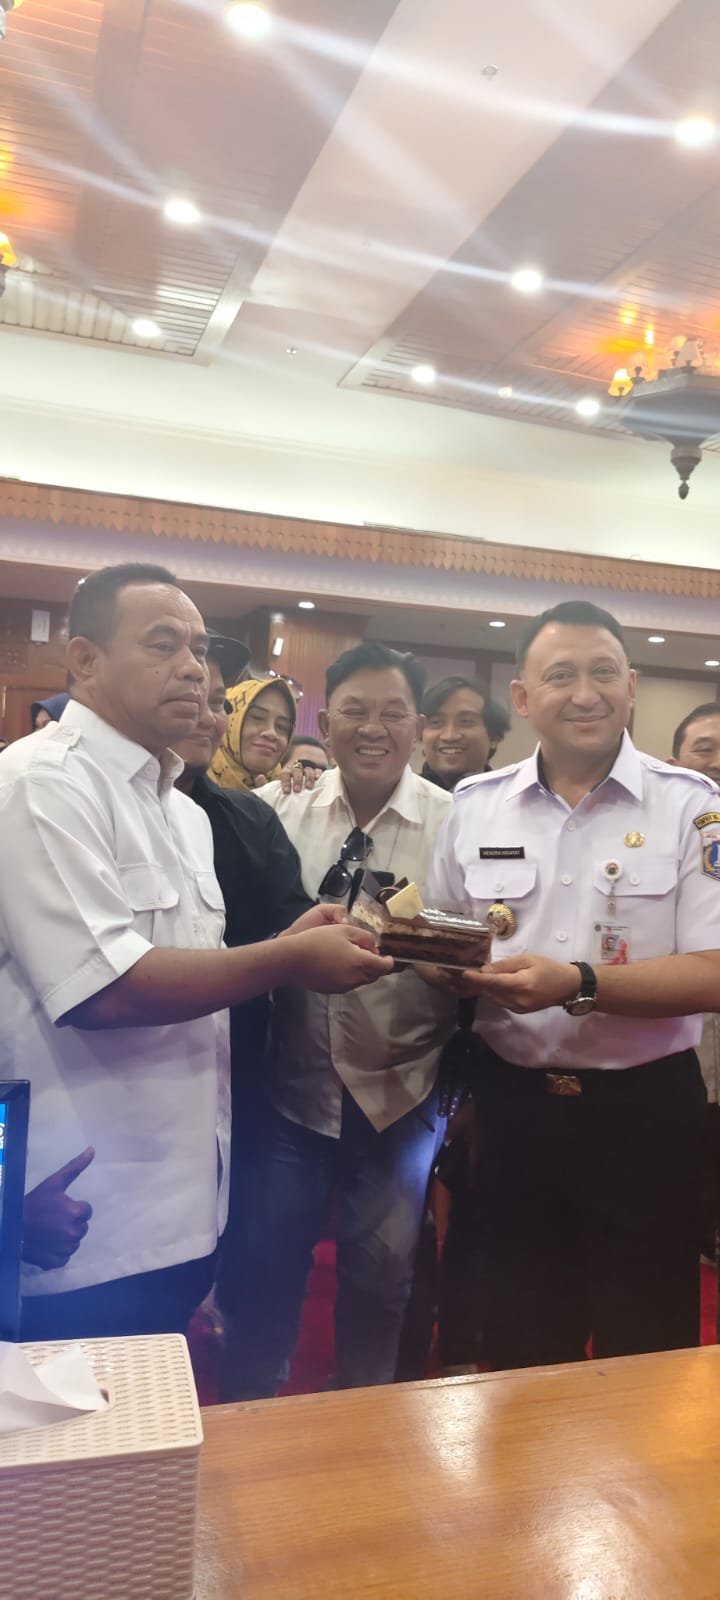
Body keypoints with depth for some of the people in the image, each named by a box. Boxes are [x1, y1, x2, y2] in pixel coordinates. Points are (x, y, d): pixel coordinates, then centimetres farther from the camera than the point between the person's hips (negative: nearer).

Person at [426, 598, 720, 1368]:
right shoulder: (475, 806, 2)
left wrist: (577, 984, -26)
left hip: (644, 1110, -2)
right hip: (513, 1104, 3)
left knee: (645, 1357, 14)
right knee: (520, 1351, 19)